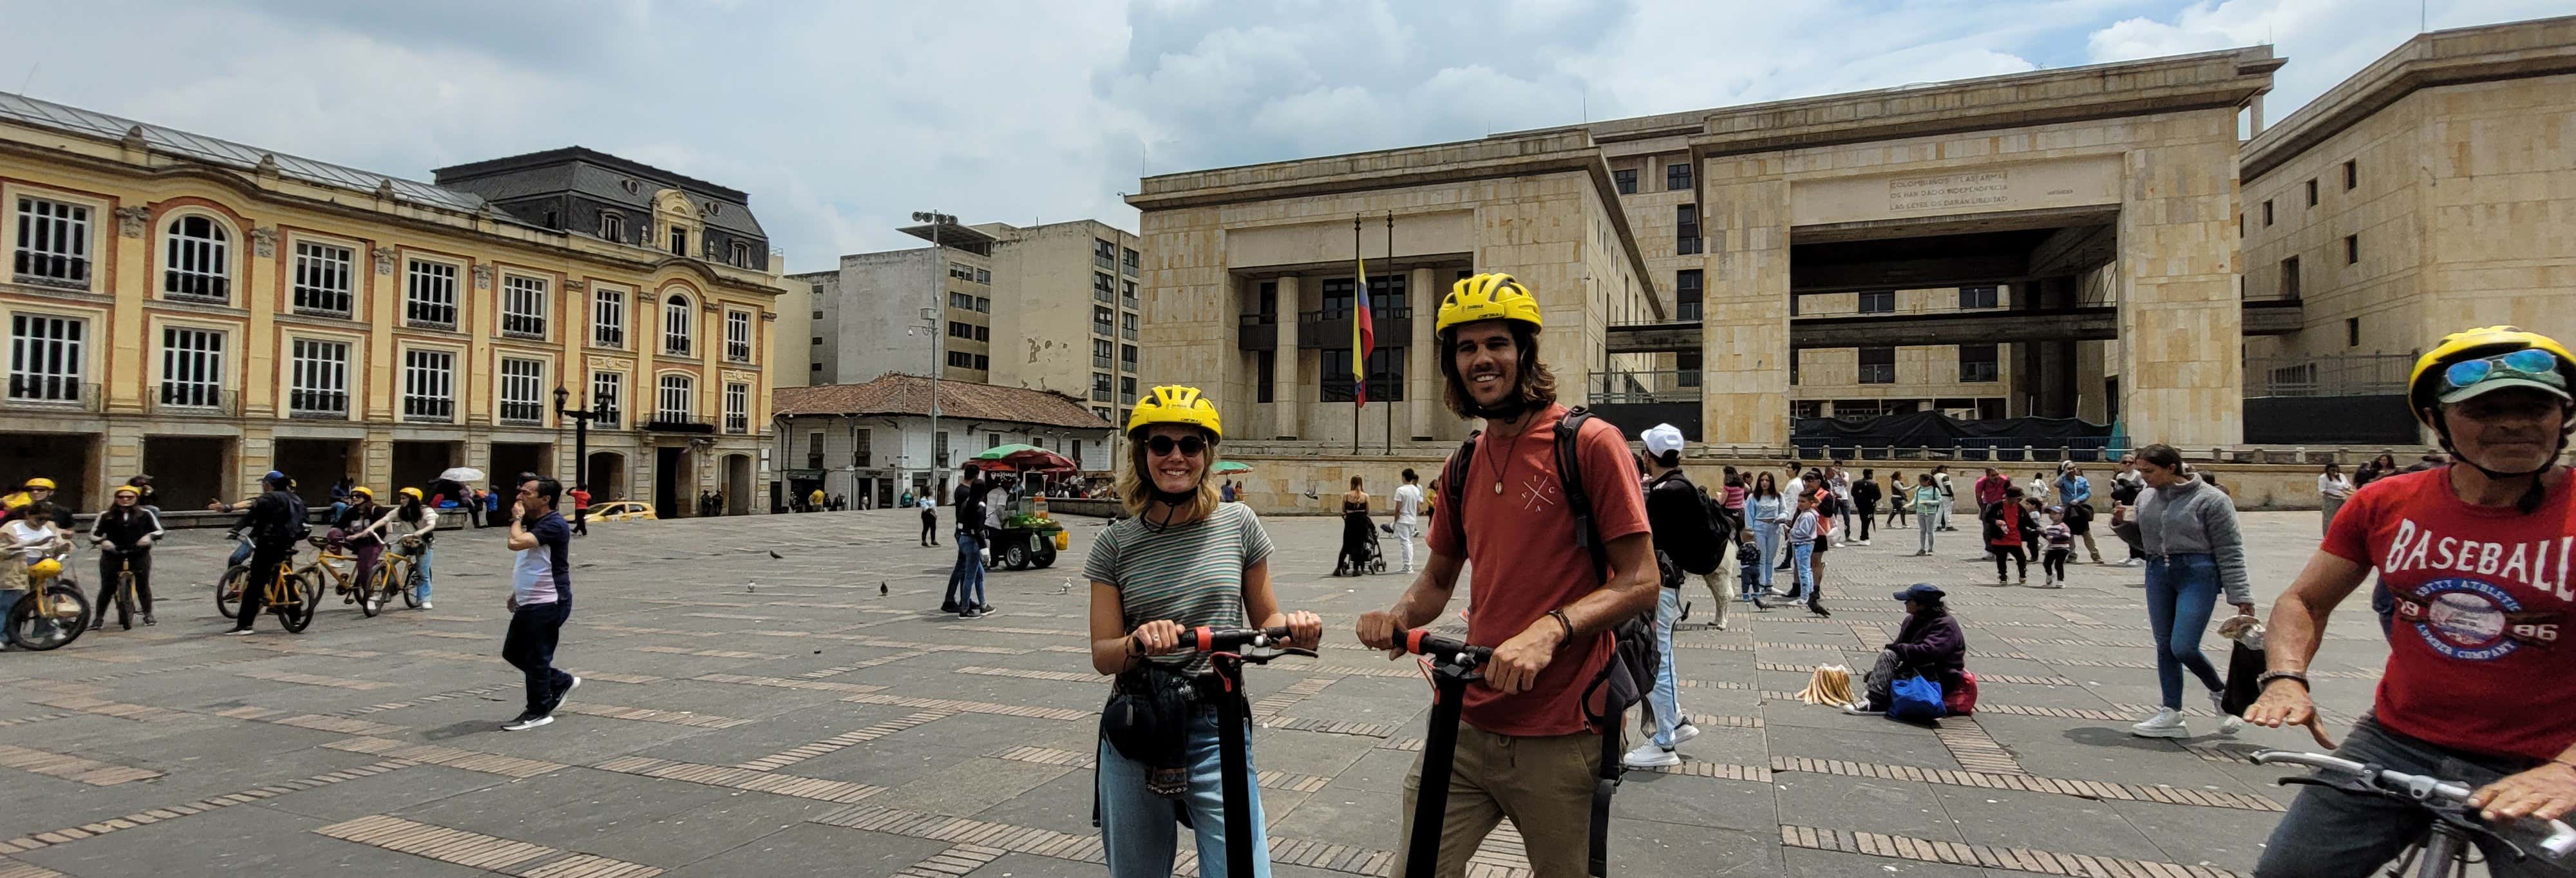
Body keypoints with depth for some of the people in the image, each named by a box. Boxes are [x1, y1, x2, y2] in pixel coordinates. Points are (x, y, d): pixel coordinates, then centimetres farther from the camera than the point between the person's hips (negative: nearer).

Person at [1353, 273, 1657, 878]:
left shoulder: (1589, 444, -9)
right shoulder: (1463, 469, 10)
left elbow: (1639, 583, -11)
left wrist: (1548, 630, -27)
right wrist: (1399, 615, -4)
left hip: (1559, 737, -5)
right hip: (1467, 725, 5)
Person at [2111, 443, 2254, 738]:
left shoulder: (2210, 500, -7)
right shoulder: (2146, 498, 10)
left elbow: (2230, 551, -7)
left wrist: (2240, 597, -10)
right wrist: (2124, 525, 1)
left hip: (2198, 573, -6)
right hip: (2157, 573, 6)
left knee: (2183, 646, -11)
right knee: (2164, 646, 7)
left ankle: (2222, 692, 18)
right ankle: (2171, 713, 13)